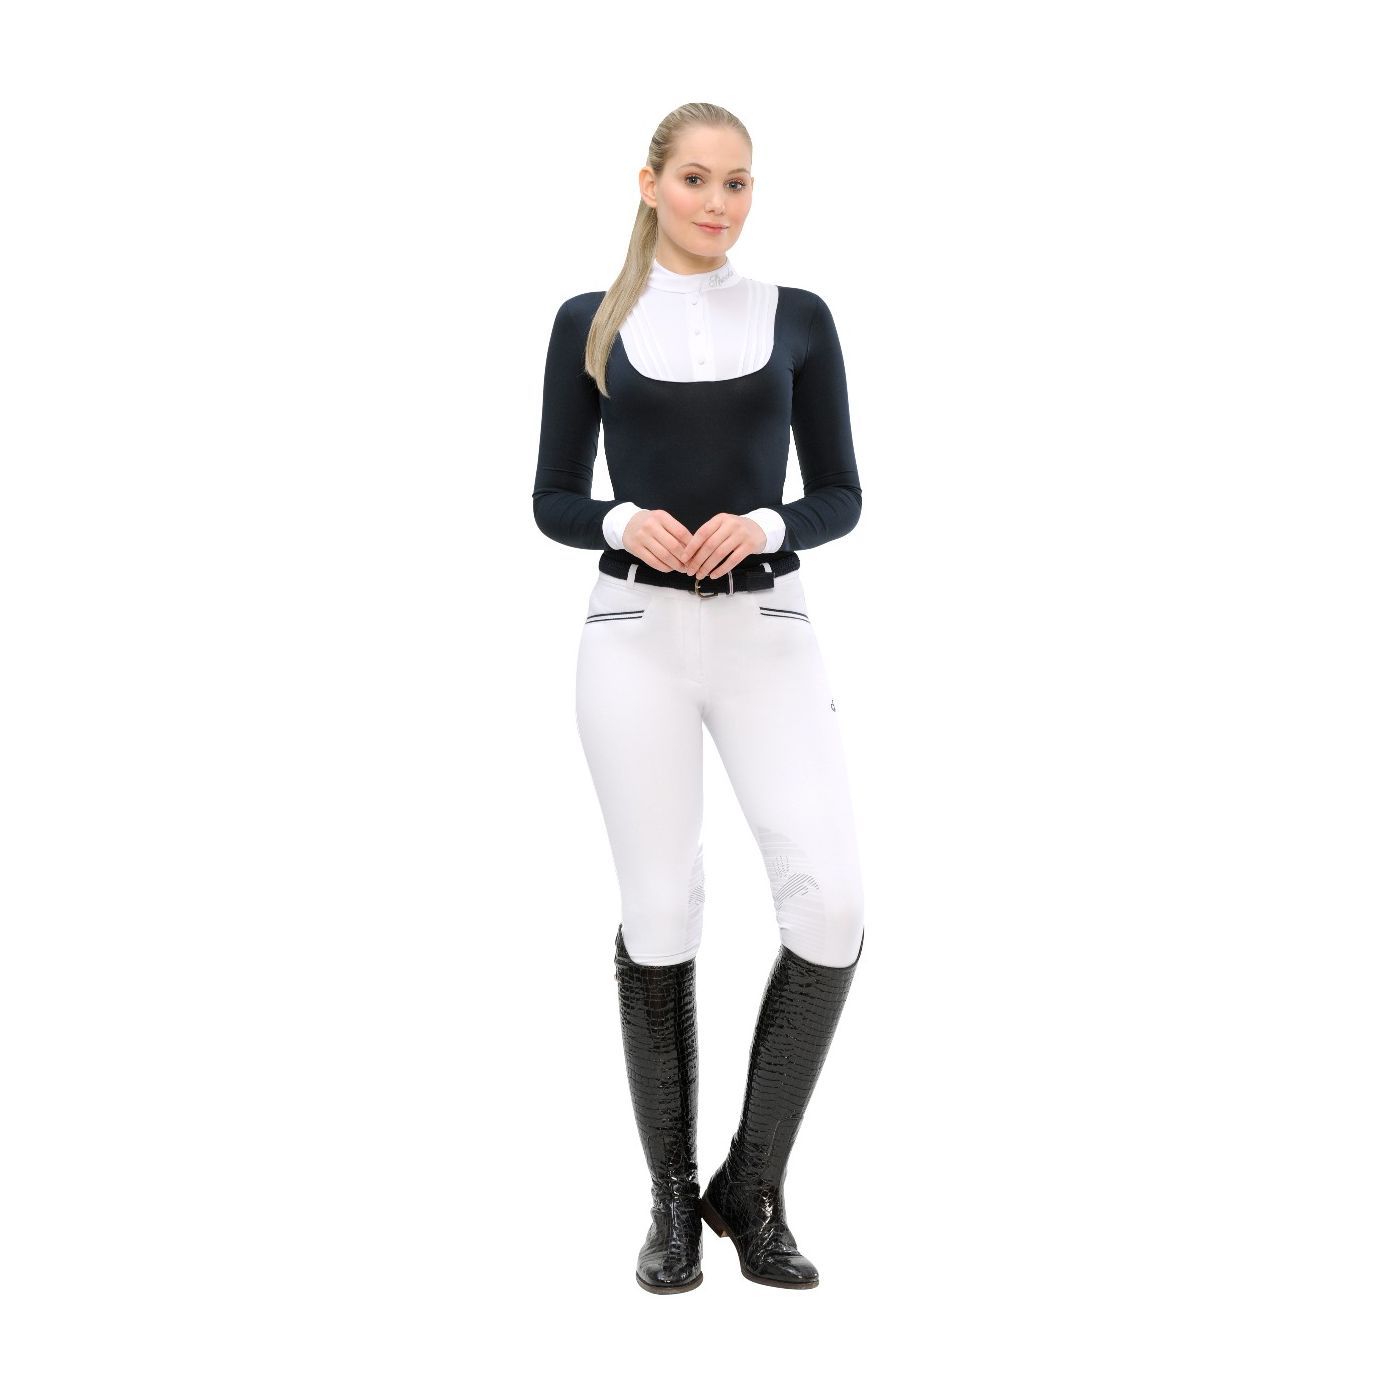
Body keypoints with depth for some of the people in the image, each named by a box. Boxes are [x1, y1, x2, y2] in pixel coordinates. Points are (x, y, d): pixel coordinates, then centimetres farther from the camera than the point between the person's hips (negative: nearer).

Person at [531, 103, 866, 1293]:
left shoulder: (798, 317, 7)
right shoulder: (591, 322, 6)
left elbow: (842, 496, 6)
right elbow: (553, 498, 6)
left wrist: (767, 525, -15)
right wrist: (622, 522, -15)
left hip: (769, 629, 1)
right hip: (636, 633, 0)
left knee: (831, 901, -12)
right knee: (658, 913, 3)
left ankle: (752, 1185, 7)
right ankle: (675, 1196, 20)